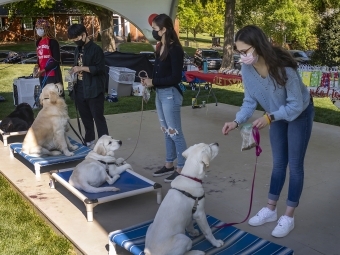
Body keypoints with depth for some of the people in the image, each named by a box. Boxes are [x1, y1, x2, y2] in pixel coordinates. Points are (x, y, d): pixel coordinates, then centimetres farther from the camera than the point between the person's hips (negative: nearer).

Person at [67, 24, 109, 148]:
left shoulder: (96, 49, -9)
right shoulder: (78, 50, 15)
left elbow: (99, 69, -16)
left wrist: (81, 68, -18)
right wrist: (74, 71, 5)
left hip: (94, 89, -7)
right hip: (80, 89, 8)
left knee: (98, 117, -4)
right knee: (85, 117, 14)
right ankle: (89, 140, 27)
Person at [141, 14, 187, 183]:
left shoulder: (175, 49, -15)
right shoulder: (160, 48, 9)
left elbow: (176, 77, -18)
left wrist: (153, 82, -15)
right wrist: (149, 80, -4)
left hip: (170, 94, -9)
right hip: (159, 94, 9)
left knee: (174, 132, -1)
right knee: (166, 131, 15)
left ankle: (182, 168, 9)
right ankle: (169, 164, 27)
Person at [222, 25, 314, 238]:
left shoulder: (283, 67, -37)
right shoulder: (247, 69, -21)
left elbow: (296, 105, -28)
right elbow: (250, 101, -11)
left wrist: (269, 117, -35)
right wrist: (237, 122, -25)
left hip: (300, 114, -5)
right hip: (277, 115, 5)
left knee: (295, 165, 2)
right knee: (279, 163, 14)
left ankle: (289, 217, 13)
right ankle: (271, 209, 26)